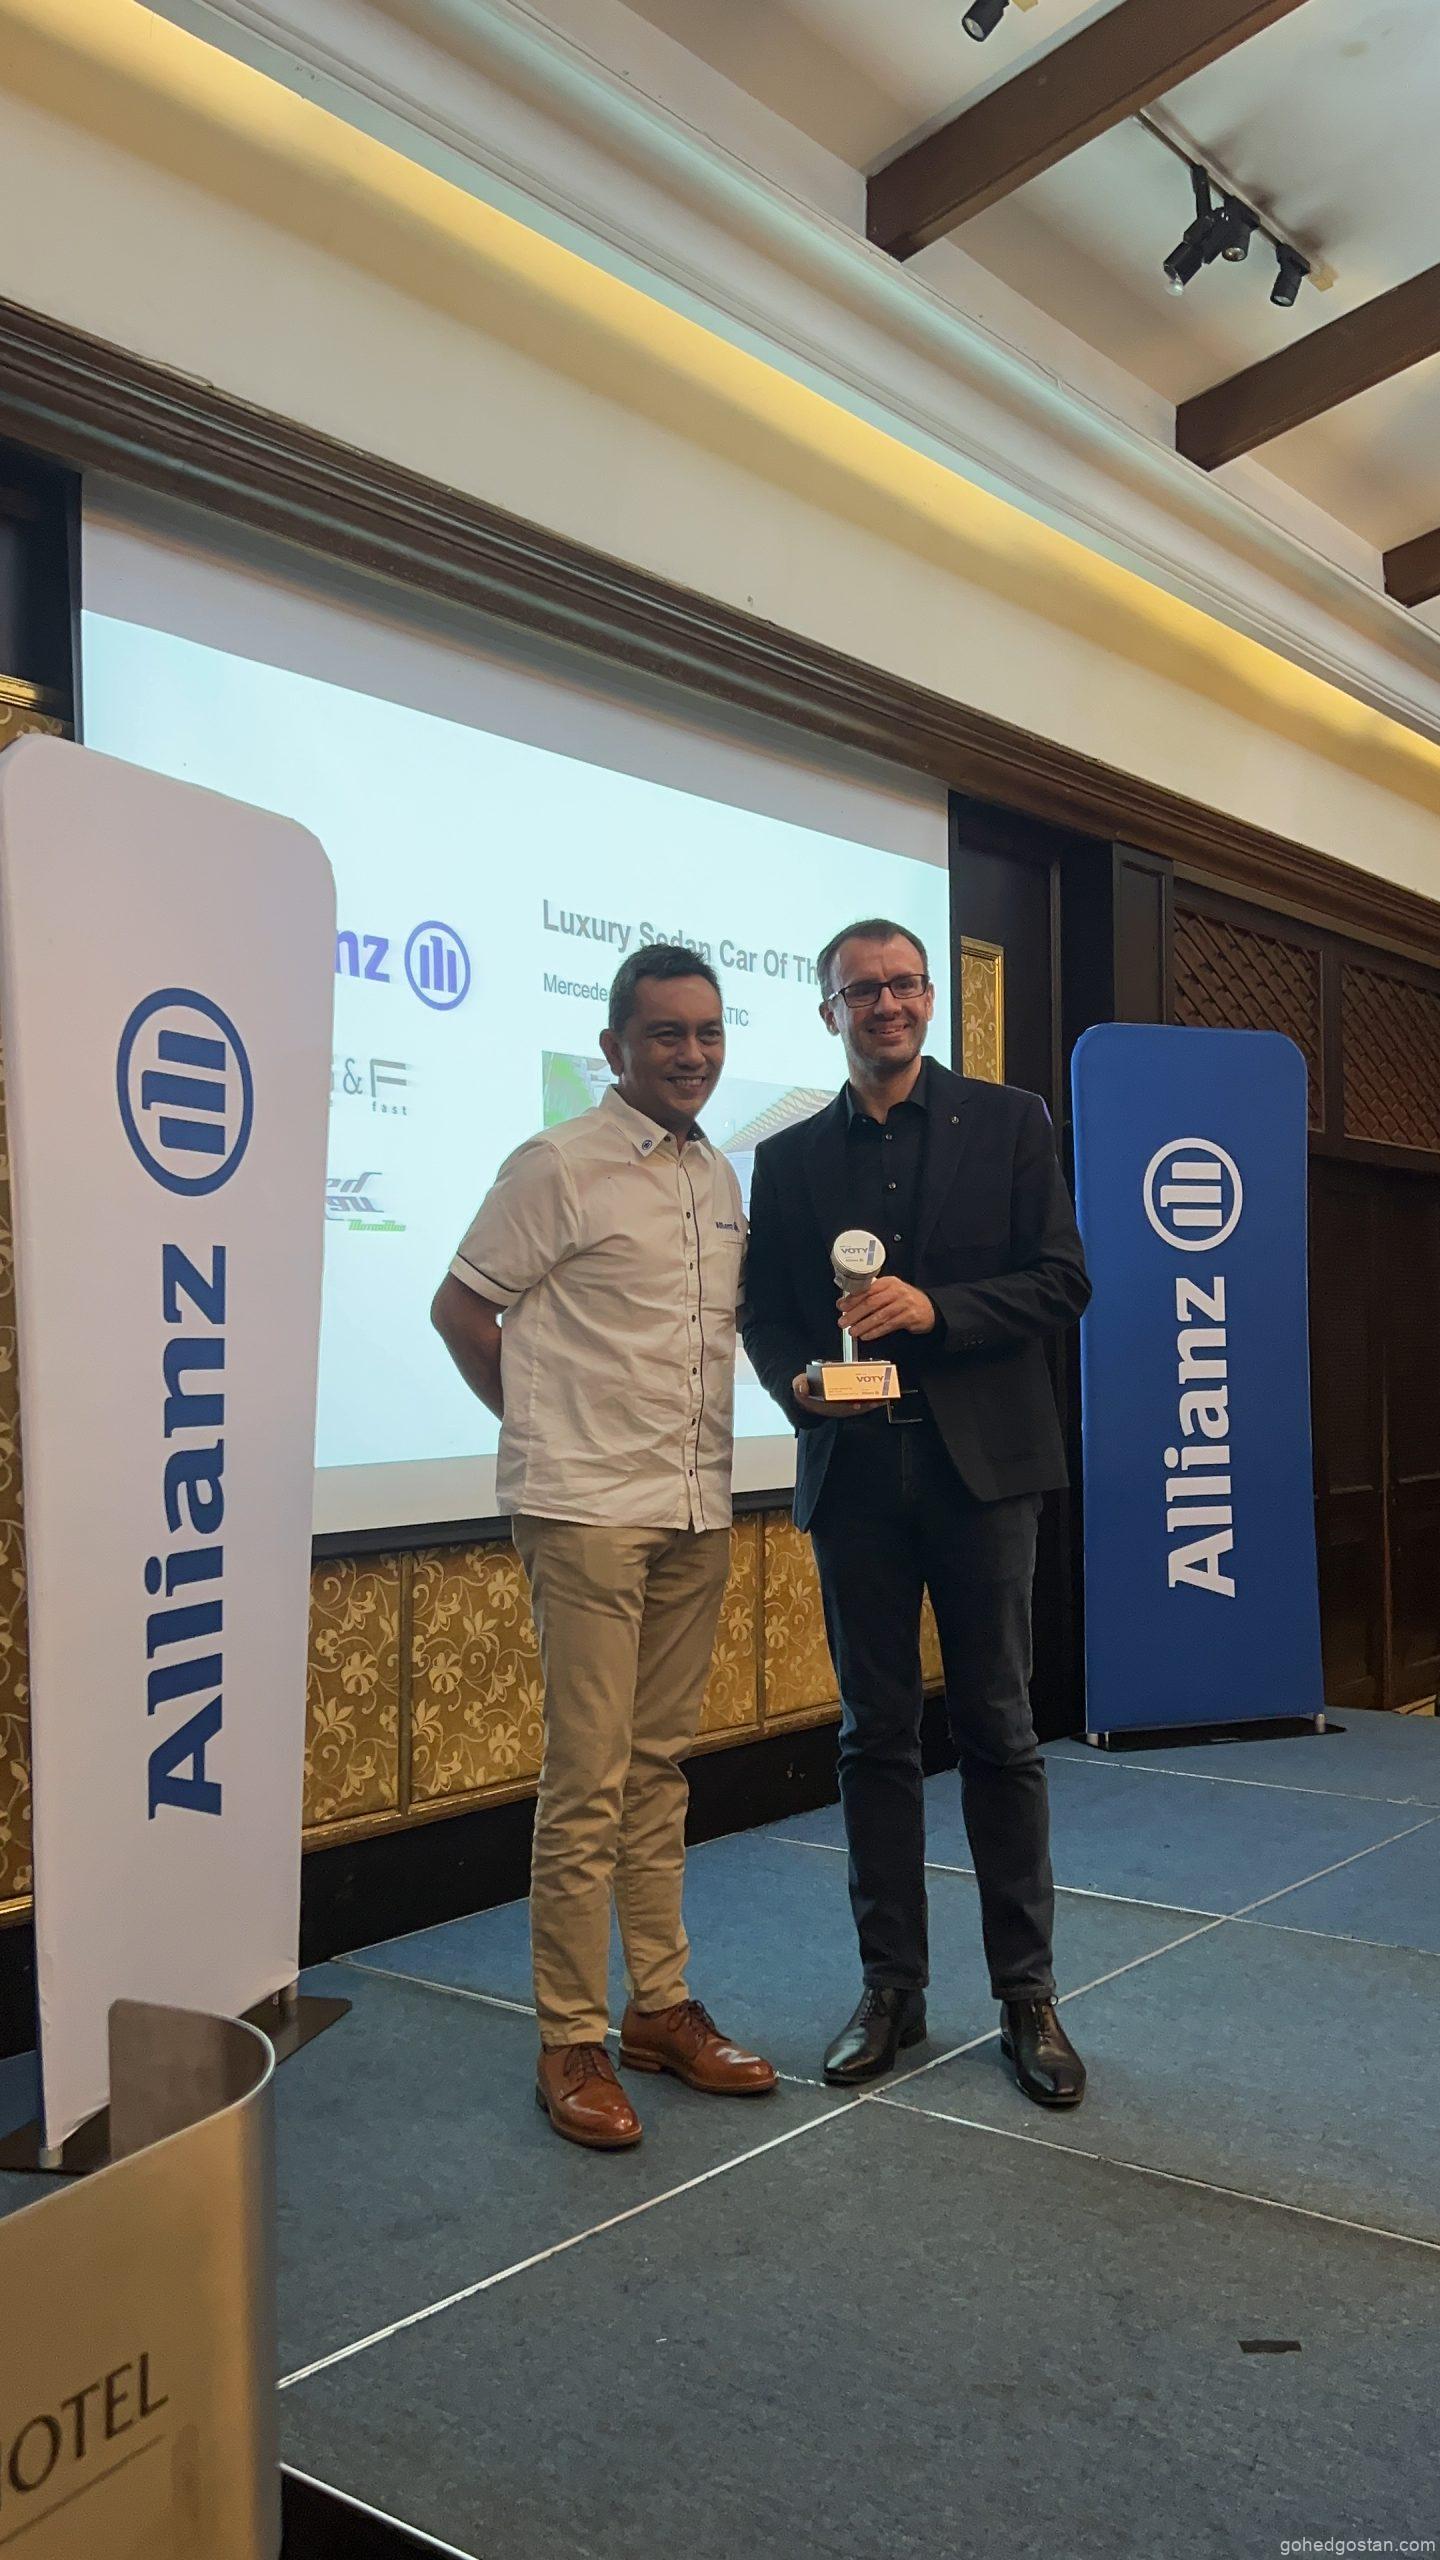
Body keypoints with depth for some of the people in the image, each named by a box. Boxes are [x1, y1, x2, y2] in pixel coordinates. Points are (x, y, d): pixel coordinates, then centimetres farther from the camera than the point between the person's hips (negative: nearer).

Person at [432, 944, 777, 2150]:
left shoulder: (721, 1177, 12)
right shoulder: (559, 1167, -8)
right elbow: (461, 1306, -5)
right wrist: (545, 1421, 0)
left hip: (697, 1510, 6)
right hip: (588, 1510, -6)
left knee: (659, 1769, 14)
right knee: (588, 1781, -2)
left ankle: (661, 2007, 25)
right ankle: (572, 2043, 10)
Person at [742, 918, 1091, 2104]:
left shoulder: (1008, 1123, 4)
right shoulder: (789, 1158, 11)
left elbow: (1063, 1281, -2)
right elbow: (765, 1312, 10)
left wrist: (934, 1308, -16)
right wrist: (801, 1381, -11)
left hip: (978, 1460, -2)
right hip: (854, 1468, 2)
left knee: (999, 1729, 3)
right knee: (876, 1733, 8)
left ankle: (1027, 1993, 16)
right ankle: (892, 1986, 20)